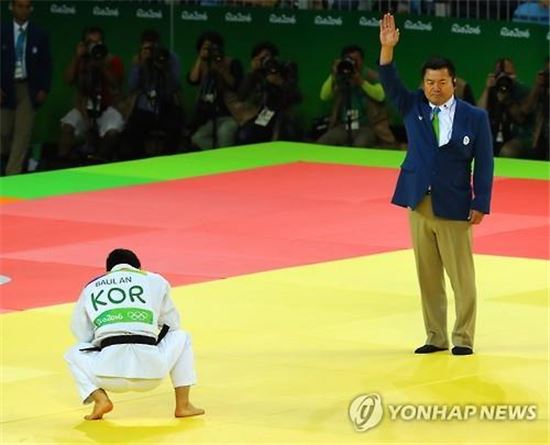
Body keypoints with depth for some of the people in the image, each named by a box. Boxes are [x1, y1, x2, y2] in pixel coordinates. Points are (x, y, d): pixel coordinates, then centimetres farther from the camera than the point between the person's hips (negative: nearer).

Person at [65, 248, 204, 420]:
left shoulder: (92, 287, 21)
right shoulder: (155, 281, 19)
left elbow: (82, 333, 22)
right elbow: (171, 323, 28)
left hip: (109, 374, 0)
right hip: (150, 371, 0)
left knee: (75, 354, 35)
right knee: (181, 339, 32)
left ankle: (100, 399, 8)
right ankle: (183, 405, 25)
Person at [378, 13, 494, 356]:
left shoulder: (474, 117, -2)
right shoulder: (414, 108, 6)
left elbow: (484, 163, -2)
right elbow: (390, 83, -7)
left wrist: (481, 204, -8)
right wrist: (387, 48, -22)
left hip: (454, 208, -3)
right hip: (419, 205, 3)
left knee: (461, 276, -1)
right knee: (428, 276, 8)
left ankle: (463, 338, 7)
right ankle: (436, 338, 15)